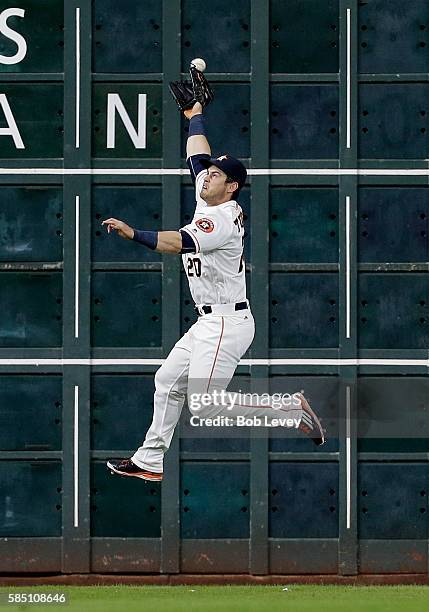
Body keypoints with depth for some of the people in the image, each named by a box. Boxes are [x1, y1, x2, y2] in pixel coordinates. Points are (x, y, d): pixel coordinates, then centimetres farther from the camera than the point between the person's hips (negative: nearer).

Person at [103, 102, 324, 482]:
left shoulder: (222, 219, -20)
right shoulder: (209, 204, 7)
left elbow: (178, 242, -35)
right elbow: (198, 155, 19)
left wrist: (131, 233, -44)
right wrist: (195, 111, 25)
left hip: (227, 324, -10)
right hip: (210, 323, 10)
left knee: (205, 407, -12)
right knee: (168, 381, 15)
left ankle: (292, 410, -7)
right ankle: (150, 461, 22)